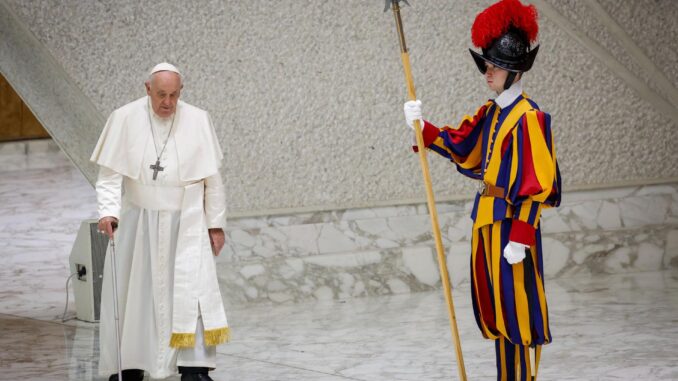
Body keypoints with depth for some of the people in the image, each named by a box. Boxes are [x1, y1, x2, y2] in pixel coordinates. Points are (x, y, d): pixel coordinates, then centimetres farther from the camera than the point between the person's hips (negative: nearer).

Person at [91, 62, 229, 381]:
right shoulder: (124, 119, -7)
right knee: (131, 295, 6)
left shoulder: (197, 121, -5)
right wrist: (108, 211, -24)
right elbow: (110, 174, -8)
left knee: (192, 292, -12)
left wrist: (216, 223, 3)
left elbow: (212, 178, 2)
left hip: (185, 225, -1)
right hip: (137, 223, 1)